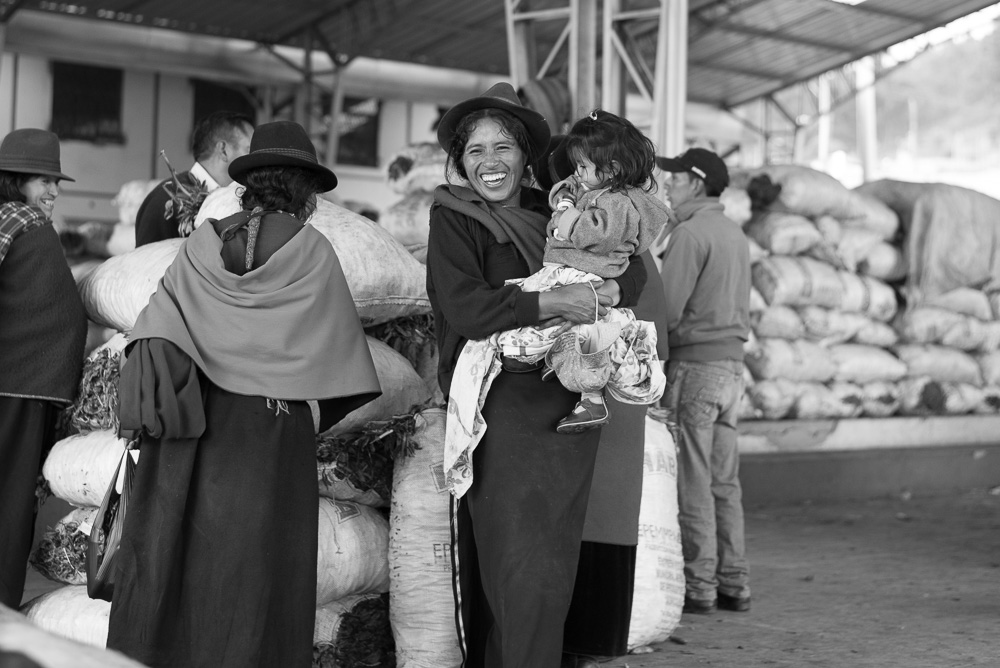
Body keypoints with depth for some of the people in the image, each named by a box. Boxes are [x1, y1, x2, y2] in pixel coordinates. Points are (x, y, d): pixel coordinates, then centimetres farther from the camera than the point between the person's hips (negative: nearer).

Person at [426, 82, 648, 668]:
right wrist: (554, 302, -17)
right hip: (501, 405, -4)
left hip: (567, 407, 5)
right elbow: (466, 308, -12)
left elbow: (633, 268, 10)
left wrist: (607, 291, -12)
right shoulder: (452, 220, 1)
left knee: (552, 560, 7)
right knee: (515, 563, -7)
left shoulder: (552, 214, 13)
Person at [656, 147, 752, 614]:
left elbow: (667, 310, -17)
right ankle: (733, 584, 13)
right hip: (731, 363, 8)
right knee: (724, 482, 10)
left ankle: (698, 587, -1)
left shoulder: (689, 234, -11)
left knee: (691, 481, -4)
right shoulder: (736, 235, 16)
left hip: (693, 364, -8)